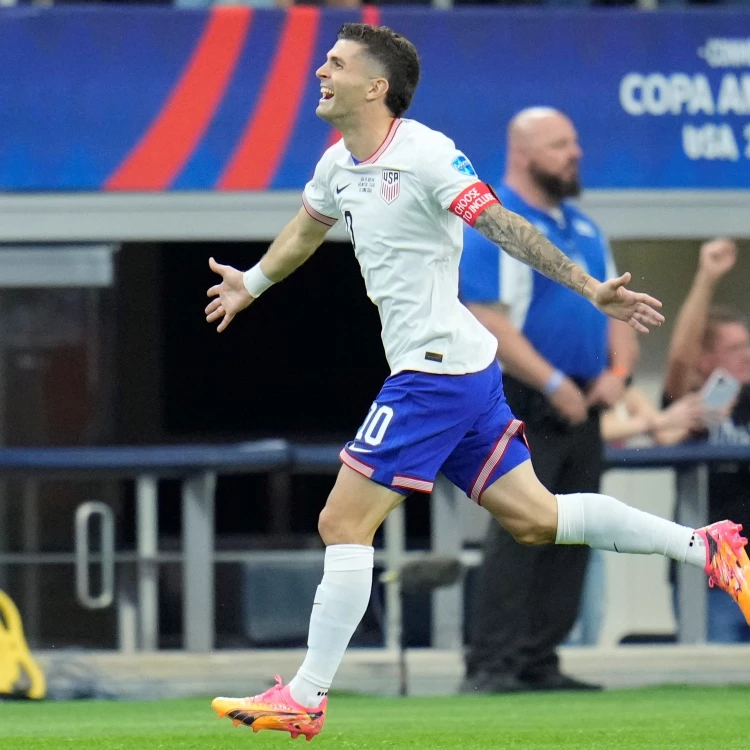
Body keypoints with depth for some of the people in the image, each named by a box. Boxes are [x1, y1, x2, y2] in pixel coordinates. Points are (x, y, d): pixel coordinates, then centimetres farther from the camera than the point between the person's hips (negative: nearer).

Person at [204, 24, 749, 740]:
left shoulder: (426, 154, -15)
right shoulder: (338, 165, 11)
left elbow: (503, 225, -19)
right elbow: (306, 229, 32)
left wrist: (590, 288, -25)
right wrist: (250, 283, 47)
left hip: (435, 371, -9)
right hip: (465, 366, 9)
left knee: (343, 522, -7)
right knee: (531, 516, 11)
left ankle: (304, 699, -2)